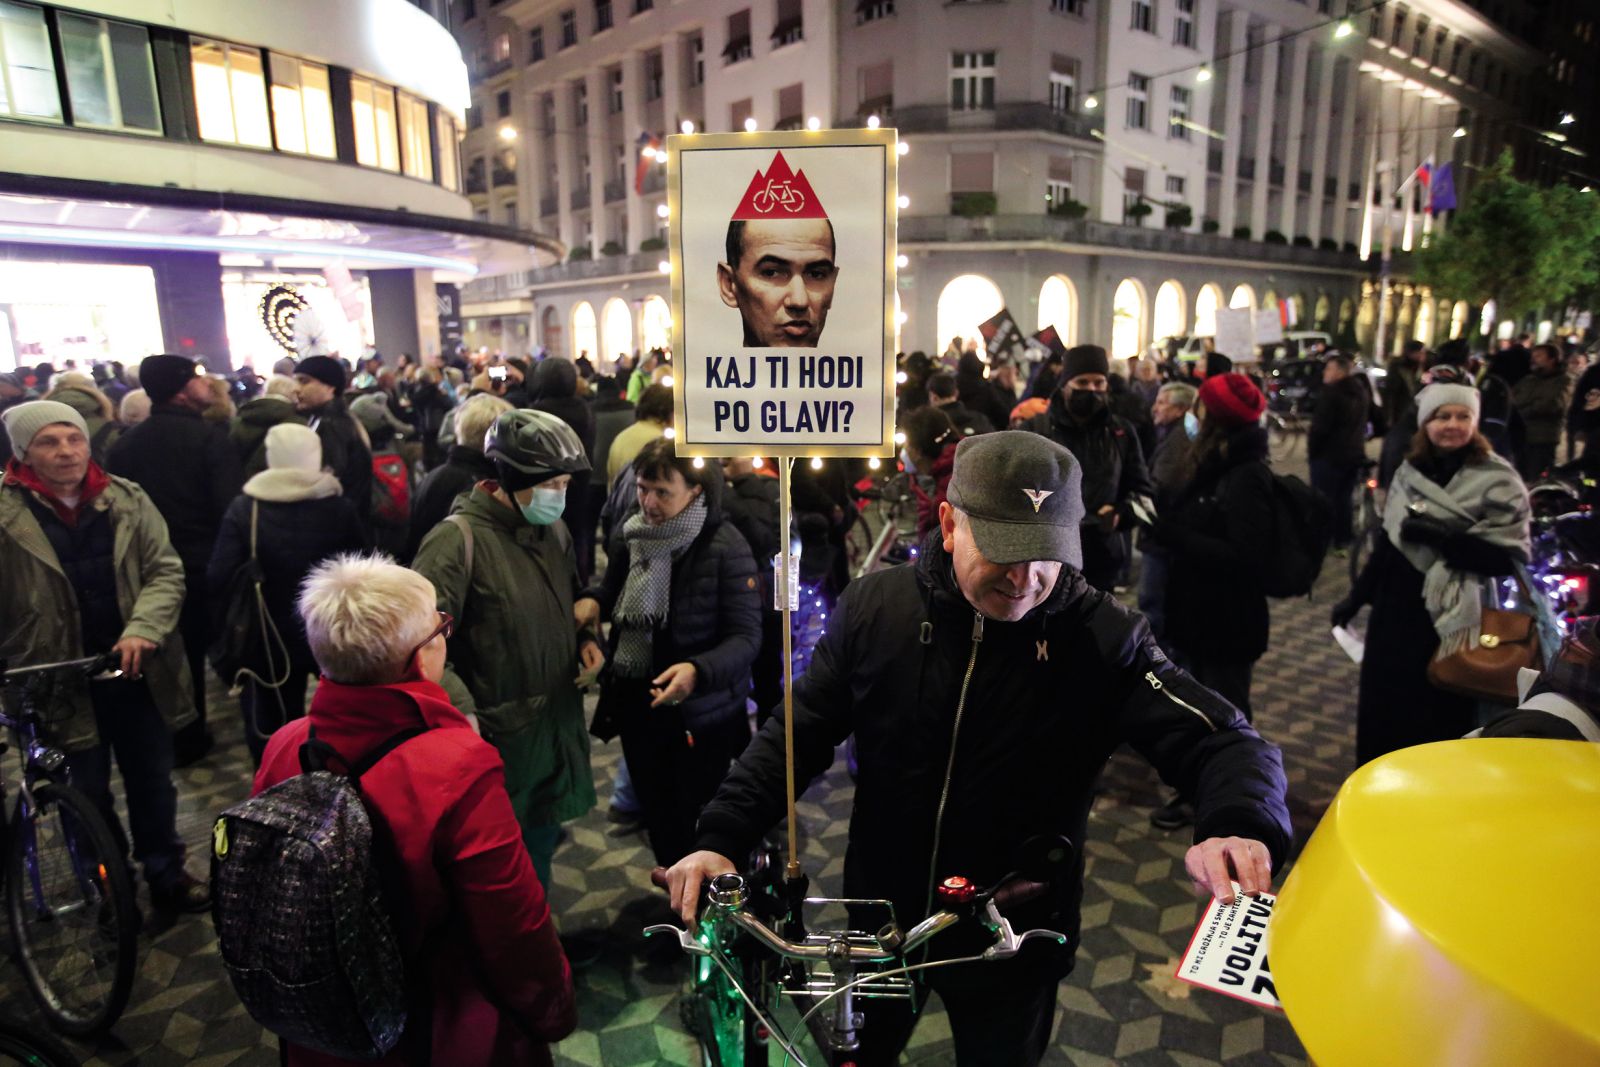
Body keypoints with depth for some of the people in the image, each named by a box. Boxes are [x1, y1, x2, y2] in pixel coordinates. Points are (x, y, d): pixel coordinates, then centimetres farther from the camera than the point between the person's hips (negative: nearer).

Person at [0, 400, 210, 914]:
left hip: (138, 671, 2)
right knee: (88, 792, 14)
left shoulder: (128, 500, -2)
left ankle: (166, 874, 34)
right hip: (61, 681, -1)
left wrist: (141, 629, -20)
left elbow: (166, 571, -4)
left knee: (152, 781, 15)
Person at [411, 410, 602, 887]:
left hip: (559, 723, 7)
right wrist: (461, 710, -28)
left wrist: (588, 636, 2)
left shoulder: (553, 530, 5)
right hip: (497, 736, -7)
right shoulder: (458, 539, -18)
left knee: (541, 839, 23)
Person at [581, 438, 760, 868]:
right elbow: (613, 593, 18)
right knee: (657, 817, 21)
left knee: (698, 829, 8)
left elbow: (746, 636, -20)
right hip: (638, 706, 6)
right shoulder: (630, 536, 0)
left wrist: (698, 671, -37)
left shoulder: (725, 546, -18)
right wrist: (592, 602, -6)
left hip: (702, 715, -6)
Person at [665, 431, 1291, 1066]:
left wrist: (1241, 826, -41)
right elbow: (799, 734, -7)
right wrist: (719, 838, -17)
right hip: (882, 921, 2)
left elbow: (1224, 741, -19)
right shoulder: (873, 608, -13)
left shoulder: (1104, 638, -17)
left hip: (1017, 943, -1)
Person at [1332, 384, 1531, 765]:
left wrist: (1442, 538, -26)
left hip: (1451, 618, -5)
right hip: (1396, 607, 5)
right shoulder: (1409, 472, 5)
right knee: (1382, 705, 14)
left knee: (1435, 717, 4)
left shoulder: (1498, 481, -9)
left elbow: (1508, 558, -15)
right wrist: (1357, 596, 15)